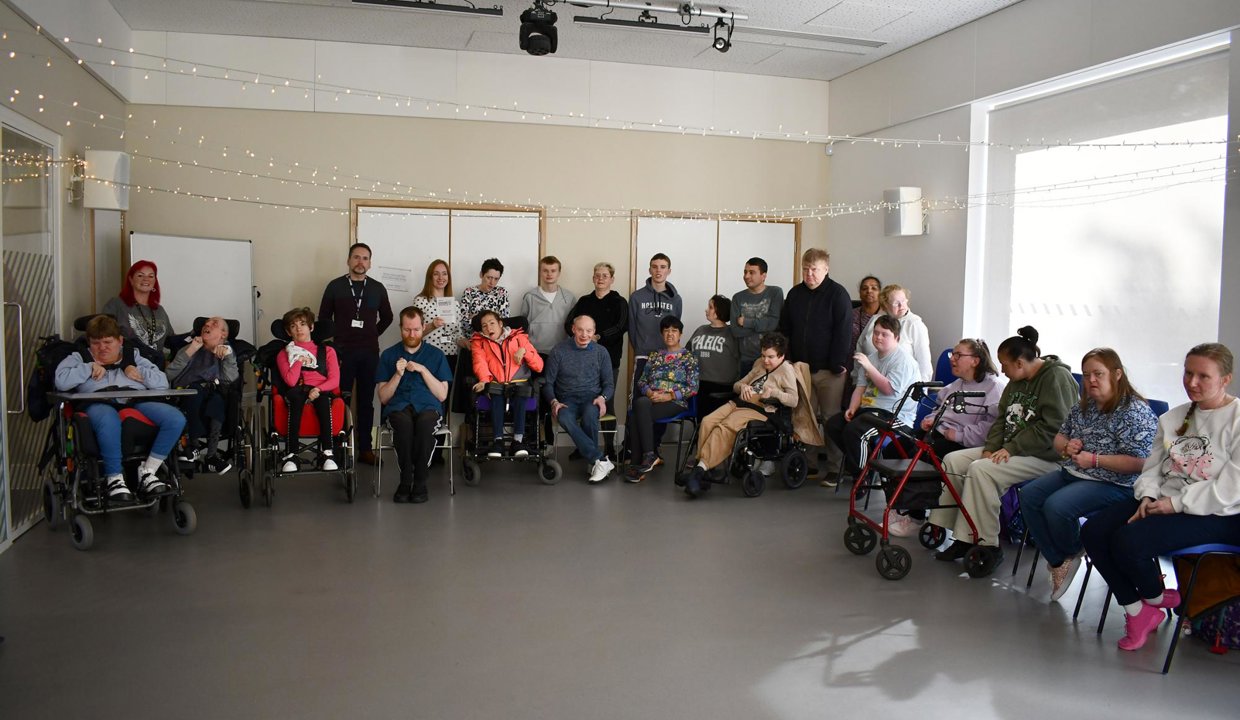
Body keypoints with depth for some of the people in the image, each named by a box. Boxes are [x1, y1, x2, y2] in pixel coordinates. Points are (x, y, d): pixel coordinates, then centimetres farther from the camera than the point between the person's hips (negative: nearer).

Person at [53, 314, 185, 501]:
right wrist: (90, 367, 5)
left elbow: (163, 383, 20)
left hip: (137, 400, 3)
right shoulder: (79, 358, 28)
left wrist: (140, 373, 6)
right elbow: (61, 381, 6)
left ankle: (147, 471, -19)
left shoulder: (134, 357, 31)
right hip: (98, 402, -2)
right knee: (108, 420, -44)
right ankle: (114, 478, -26)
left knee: (176, 419, -29)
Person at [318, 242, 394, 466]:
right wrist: (334, 339, 2)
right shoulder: (335, 286, 1)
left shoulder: (378, 288, 6)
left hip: (369, 353, 2)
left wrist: (372, 335, 10)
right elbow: (324, 318, 7)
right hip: (342, 351, -2)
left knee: (366, 401, 6)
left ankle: (365, 448, 12)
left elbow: (386, 317, 18)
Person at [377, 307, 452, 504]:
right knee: (403, 423, -38)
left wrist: (423, 369, -2)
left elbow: (442, 395, 8)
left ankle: (420, 482, -24)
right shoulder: (388, 355, 17)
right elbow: (383, 397, 12)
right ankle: (405, 480, -24)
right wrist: (398, 374, -4)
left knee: (425, 423, -38)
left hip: (428, 406, 0)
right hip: (398, 406, 0)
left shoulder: (436, 355, 16)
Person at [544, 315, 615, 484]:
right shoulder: (559, 351, 2)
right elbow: (548, 382, 6)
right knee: (564, 418, -36)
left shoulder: (601, 352, 7)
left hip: (592, 396, 0)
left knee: (589, 414, -37)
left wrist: (602, 397, -11)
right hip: (567, 399, 0)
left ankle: (593, 462, -18)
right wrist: (554, 402, -12)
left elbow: (609, 383, 11)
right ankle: (601, 460, -36)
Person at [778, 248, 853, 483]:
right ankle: (810, 464, 16)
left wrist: (838, 364, -15)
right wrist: (790, 360, 8)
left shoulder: (838, 294, -5)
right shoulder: (795, 294, 10)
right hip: (800, 367, 5)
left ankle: (834, 468, 7)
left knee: (831, 418, -1)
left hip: (828, 369, -5)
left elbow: (843, 332, -10)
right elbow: (784, 327, 15)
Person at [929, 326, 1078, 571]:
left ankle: (988, 546, -20)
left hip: (1043, 457, -9)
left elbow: (1053, 427, -21)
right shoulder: (1017, 381, 14)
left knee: (981, 470, -29)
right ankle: (962, 539, -4)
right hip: (1010, 450, 9)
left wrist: (1011, 449, -21)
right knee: (953, 460, -5)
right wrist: (991, 447, -2)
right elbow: (1002, 418, 16)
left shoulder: (1057, 377, -13)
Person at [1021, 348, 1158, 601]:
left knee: (1056, 506, -29)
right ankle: (1058, 561, -5)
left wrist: (1094, 459, -20)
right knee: (1028, 495, -13)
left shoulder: (1136, 412, -12)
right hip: (1072, 473, 9)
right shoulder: (1083, 407, 13)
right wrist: (1067, 446, 1)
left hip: (1114, 484, -8)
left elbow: (1139, 463, -20)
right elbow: (1059, 438, 25)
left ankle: (1071, 555, 4)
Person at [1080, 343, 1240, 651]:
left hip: (1213, 514, -8)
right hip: (1162, 501, 8)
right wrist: (1148, 496, -6)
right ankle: (1137, 610, 1)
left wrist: (1176, 503, -17)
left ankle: (1156, 599, 6)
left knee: (1128, 542, -28)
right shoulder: (1173, 417, 17)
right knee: (1093, 532, -13)